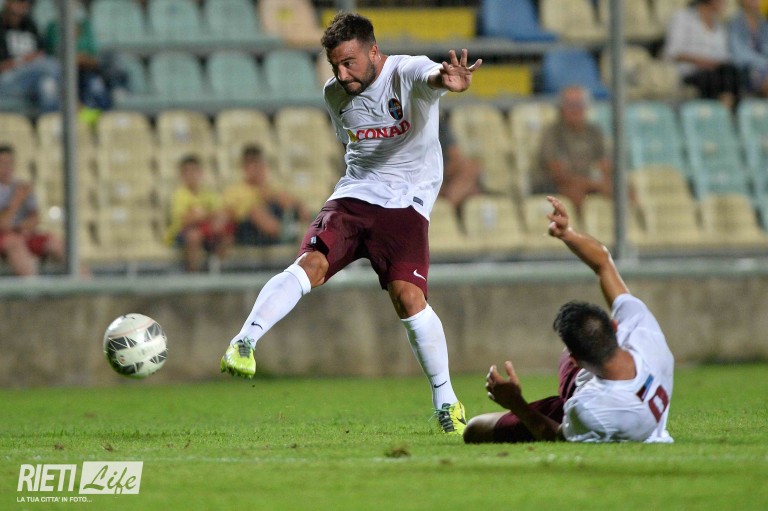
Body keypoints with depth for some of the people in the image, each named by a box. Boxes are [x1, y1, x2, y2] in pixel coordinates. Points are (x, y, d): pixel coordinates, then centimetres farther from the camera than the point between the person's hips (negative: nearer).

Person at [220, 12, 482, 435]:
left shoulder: (408, 72, -12)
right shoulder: (335, 93, 7)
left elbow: (431, 76, -39)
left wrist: (447, 80, -62)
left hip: (406, 205, -4)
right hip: (353, 197, 4)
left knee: (408, 297, -18)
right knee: (310, 263, -23)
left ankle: (446, 402, -4)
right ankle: (244, 342, -33)